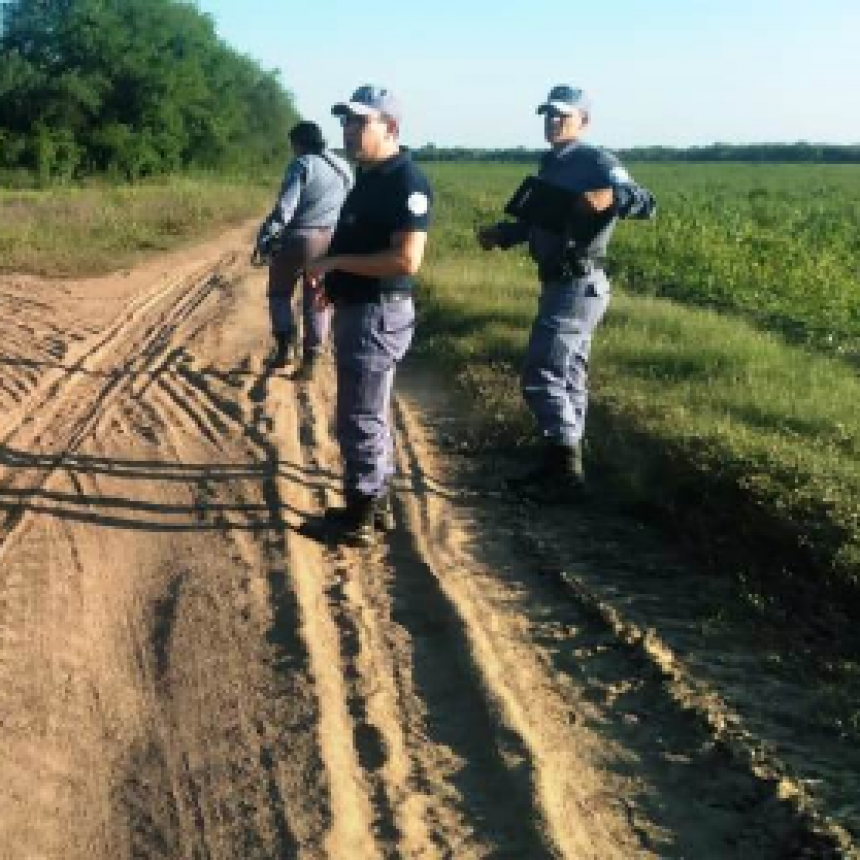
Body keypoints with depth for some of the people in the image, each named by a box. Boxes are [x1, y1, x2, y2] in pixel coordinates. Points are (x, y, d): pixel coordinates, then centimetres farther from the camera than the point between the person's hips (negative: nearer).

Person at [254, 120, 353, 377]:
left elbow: (284, 208, -19)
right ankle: (310, 362, 11)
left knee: (280, 293, 16)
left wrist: (263, 238, -15)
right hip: (330, 241, 6)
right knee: (317, 303, 11)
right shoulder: (343, 168, 10)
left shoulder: (302, 165, -12)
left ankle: (283, 348, 6)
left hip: (297, 239, -5)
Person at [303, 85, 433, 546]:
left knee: (360, 418, -3)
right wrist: (330, 274, 8)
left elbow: (406, 260, -26)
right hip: (354, 310, 10)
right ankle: (376, 503, 29)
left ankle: (360, 519, 7)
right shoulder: (367, 177, 14)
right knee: (369, 414, 18)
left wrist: (335, 261, -19)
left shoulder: (406, 181, -17)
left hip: (379, 314, -10)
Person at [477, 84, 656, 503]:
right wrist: (500, 233, 6)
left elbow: (647, 204, -22)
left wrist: (611, 197, -41)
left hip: (577, 286, -9)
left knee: (541, 377, -9)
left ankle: (568, 473, -2)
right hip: (560, 285, 9)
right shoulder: (550, 165, 15)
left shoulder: (596, 162, -11)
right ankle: (558, 464, 24)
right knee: (566, 377, 15)